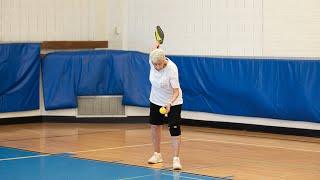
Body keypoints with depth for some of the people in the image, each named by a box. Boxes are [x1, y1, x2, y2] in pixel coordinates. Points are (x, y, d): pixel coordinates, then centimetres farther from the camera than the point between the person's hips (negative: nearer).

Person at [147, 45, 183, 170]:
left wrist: (170, 103, -46)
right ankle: (157, 155, 32)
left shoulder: (172, 69, -32)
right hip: (155, 100, 6)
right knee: (155, 126, 15)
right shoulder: (152, 61, -19)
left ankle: (176, 159, -13)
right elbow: (153, 53, 8)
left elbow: (176, 91, -33)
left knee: (174, 129, -14)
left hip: (173, 102, -6)